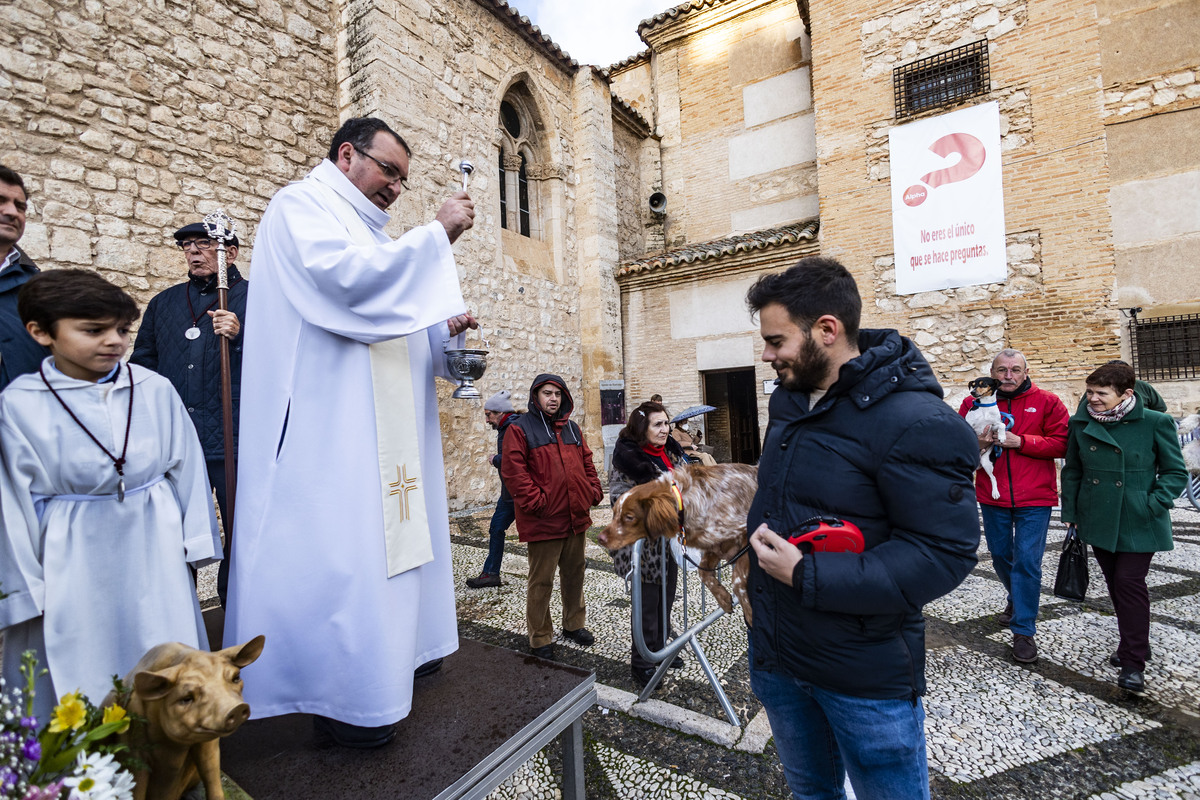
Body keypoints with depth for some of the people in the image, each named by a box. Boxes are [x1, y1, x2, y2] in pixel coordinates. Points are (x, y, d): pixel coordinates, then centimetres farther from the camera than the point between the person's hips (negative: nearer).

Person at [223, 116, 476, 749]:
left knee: (378, 538, 14)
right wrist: (437, 234, -16)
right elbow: (344, 277, -23)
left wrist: (443, 329, 6)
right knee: (337, 548, -5)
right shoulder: (299, 205, -2)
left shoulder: (368, 233, 24)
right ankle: (342, 701, 8)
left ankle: (391, 653, 28)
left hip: (380, 429, 10)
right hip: (326, 427, -9)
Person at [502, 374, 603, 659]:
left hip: (576, 518, 6)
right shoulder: (520, 429, -7)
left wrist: (593, 492, 6)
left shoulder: (572, 429, 13)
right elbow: (513, 471, -15)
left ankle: (574, 624, 39)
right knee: (541, 581, 5)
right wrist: (536, 502, -19)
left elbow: (587, 463, 18)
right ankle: (540, 639, 22)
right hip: (543, 521, -6)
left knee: (575, 574, 20)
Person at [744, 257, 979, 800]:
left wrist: (808, 577, -28)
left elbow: (945, 552, -24)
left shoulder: (914, 421, -22)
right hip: (776, 654, 7)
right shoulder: (788, 400, 4)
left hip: (865, 674, -7)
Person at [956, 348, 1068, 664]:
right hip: (992, 496, 3)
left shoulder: (1046, 402, -2)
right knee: (1000, 555, 17)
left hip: (1034, 499, -2)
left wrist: (1020, 441, -19)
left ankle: (1024, 631, 10)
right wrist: (977, 445, -15)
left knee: (1027, 562, -3)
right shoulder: (975, 403, 2)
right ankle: (1017, 599, 46)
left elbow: (1061, 444, -7)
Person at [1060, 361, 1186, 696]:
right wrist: (1070, 512, 7)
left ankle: (1133, 662, 6)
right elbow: (1072, 471, 8)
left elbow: (1176, 473, -2)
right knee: (1115, 584, 14)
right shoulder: (1081, 424, 0)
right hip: (1099, 520, 4)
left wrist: (1154, 505, -14)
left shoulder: (1156, 423, -8)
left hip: (1138, 524, -4)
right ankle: (1135, 643, 33)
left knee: (1129, 582, -6)